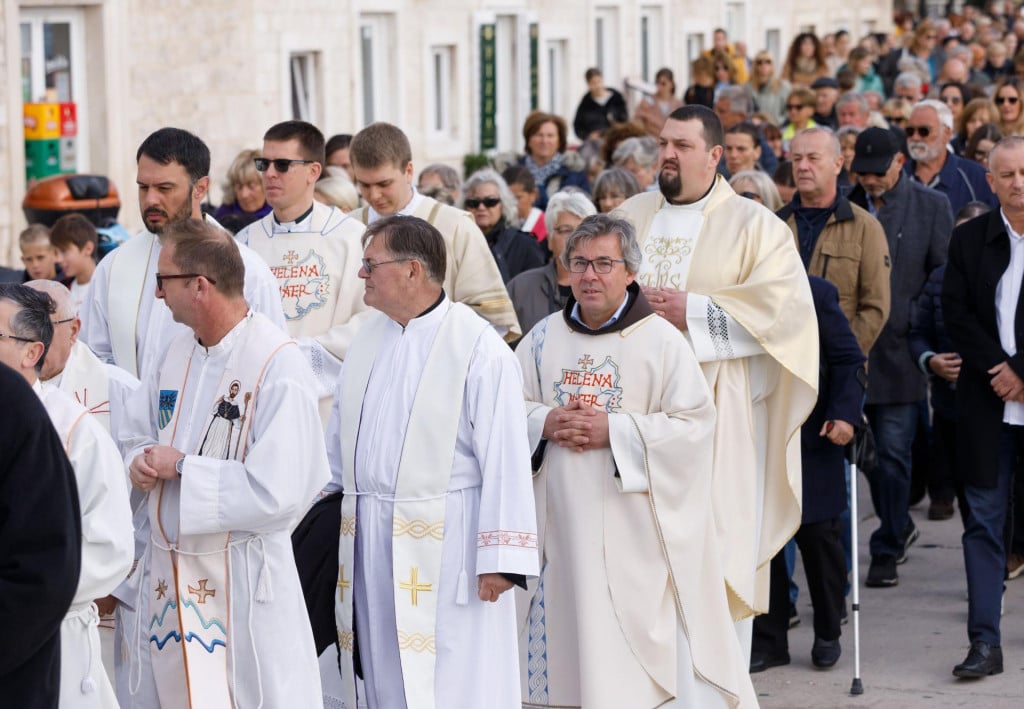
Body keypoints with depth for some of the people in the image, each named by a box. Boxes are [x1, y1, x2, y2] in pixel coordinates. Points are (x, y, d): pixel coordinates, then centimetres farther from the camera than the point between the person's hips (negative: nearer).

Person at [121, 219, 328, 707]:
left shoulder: (277, 366, -18)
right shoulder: (177, 352, 6)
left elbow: (276, 494, -24)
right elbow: (137, 434, 19)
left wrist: (181, 466, -16)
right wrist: (139, 463, -5)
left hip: (242, 585, -7)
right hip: (164, 575, 7)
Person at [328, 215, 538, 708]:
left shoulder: (478, 348, -12)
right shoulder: (368, 343, 10)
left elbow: (505, 456, -15)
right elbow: (339, 443, 18)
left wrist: (499, 559, -17)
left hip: (445, 544, -7)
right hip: (371, 542, 7)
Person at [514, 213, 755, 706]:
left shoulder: (661, 340, -5)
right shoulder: (544, 338, 8)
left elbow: (695, 424, -10)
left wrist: (613, 430, -17)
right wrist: (546, 423, -9)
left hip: (633, 532, -4)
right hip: (560, 523, 4)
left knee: (642, 647, -5)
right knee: (564, 638, 8)